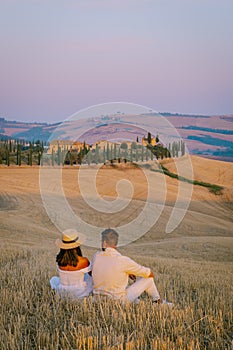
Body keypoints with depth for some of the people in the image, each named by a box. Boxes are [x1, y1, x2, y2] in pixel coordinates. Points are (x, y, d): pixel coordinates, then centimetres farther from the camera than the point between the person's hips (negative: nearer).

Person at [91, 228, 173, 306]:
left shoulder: (96, 256, -8)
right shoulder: (123, 260, -21)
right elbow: (149, 273, -6)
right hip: (118, 300, -5)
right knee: (148, 278, 11)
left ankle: (136, 302, 39)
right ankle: (158, 302, 35)